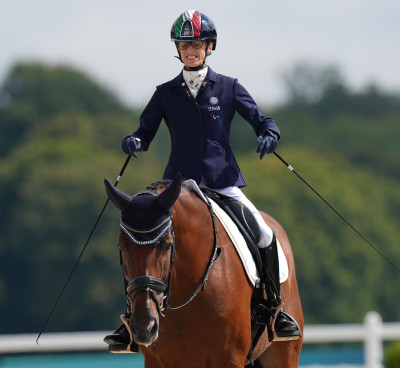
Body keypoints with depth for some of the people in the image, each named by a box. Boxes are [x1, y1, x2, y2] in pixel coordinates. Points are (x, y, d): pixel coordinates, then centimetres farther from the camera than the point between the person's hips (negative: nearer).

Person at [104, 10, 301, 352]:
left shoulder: (228, 88, 5)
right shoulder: (166, 93, 7)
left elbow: (260, 120, 5)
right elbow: (146, 130, 10)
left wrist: (269, 134, -18)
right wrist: (134, 141, -13)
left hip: (222, 181, -1)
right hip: (179, 182, 1)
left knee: (263, 235, -15)